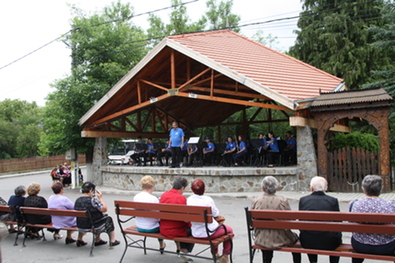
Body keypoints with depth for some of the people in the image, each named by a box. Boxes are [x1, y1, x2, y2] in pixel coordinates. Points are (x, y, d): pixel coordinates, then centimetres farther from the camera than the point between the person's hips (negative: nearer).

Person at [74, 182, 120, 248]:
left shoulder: (77, 200, -3)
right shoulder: (93, 200, -23)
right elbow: (104, 209, -17)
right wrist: (100, 198, -7)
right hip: (93, 227, -7)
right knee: (108, 219, 20)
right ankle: (112, 241, 33)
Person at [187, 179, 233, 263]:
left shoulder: (189, 200, -9)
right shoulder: (208, 200, -21)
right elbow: (216, 214, -8)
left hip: (195, 233, 5)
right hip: (209, 232, -5)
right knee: (229, 230, 23)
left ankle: (215, 254, 52)